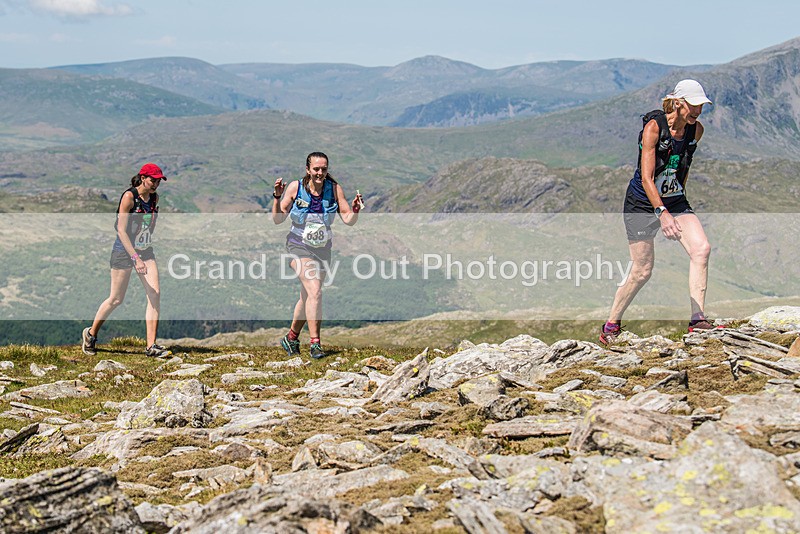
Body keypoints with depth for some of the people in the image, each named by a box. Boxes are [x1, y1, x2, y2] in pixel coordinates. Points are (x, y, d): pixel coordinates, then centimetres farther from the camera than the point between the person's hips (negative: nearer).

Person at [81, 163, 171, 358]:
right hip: (124, 251, -6)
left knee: (155, 294, -8)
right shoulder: (129, 197, -17)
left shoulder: (154, 198, 4)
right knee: (116, 299, 1)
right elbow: (121, 230, -21)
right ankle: (90, 334, 25)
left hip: (146, 251, 6)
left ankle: (151, 346, -7)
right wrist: (135, 258, -28)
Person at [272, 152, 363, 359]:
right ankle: (315, 343, -18)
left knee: (307, 298, 14)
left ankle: (291, 338, 34)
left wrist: (355, 210, -24)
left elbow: (348, 220, -4)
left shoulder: (334, 189, -6)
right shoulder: (295, 187, -10)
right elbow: (278, 219, -6)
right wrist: (277, 197, -20)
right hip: (299, 247, -4)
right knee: (315, 292, -22)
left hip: (322, 249, 4)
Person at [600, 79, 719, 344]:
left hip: (675, 202, 5)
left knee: (701, 248, -18)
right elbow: (646, 178, -27)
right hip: (642, 203, -5)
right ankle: (611, 325, 17)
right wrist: (662, 213, -38)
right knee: (642, 271, -4)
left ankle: (698, 320, -16)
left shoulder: (696, 130, -3)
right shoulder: (654, 127, -21)